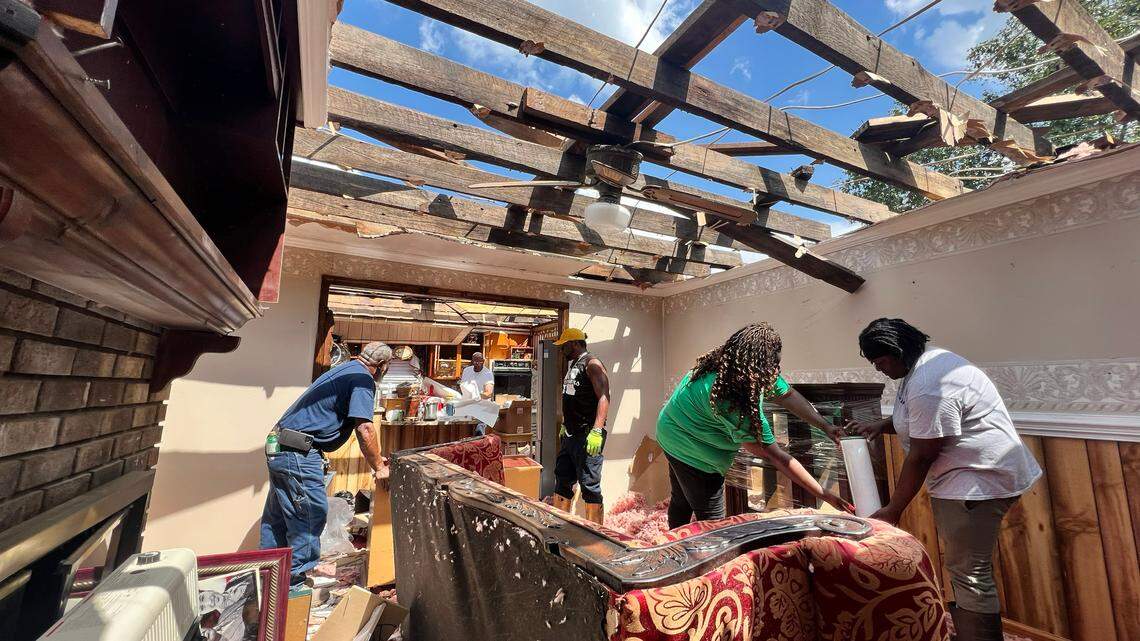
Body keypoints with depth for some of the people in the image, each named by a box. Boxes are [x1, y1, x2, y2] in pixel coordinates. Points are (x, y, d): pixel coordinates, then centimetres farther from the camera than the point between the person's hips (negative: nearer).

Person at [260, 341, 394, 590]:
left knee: (277, 518, 21)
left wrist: (375, 457, 28)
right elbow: (364, 429, -21)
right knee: (311, 518, 1)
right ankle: (294, 585, 13)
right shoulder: (363, 379, -14)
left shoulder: (344, 369, 18)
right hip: (299, 454, -11)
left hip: (277, 447, 11)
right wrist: (378, 468, -10)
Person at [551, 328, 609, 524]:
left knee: (590, 485, -3)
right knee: (562, 482, 15)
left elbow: (604, 397, -22)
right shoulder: (573, 366, 18)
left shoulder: (592, 364, -11)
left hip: (587, 436, -10)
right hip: (570, 435, 10)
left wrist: (597, 431, -31)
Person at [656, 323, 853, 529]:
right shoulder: (735, 402, -37)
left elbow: (788, 395, -1)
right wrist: (825, 495, -23)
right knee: (712, 523, 3)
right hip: (692, 451, -10)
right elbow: (774, 456, -29)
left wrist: (826, 426, -5)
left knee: (681, 501, 27)